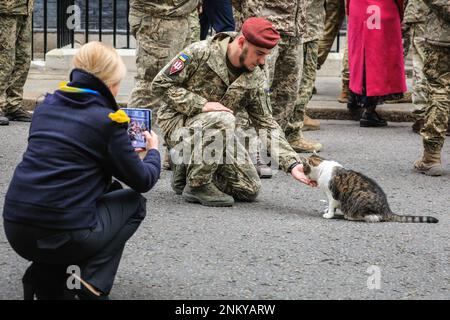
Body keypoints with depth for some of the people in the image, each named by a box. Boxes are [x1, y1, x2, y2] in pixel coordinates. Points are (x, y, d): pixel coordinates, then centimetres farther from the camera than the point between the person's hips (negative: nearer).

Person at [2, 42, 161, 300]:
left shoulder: (47, 106, 12)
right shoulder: (107, 120, -5)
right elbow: (143, 181, 3)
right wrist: (153, 151, 25)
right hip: (64, 235, -6)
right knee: (134, 203, 21)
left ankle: (46, 279, 17)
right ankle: (93, 286, 4)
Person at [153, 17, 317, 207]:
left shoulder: (256, 79, -4)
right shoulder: (201, 53, -18)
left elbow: (267, 125, -2)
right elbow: (161, 84, -16)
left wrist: (293, 164, -15)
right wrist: (201, 104, -27)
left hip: (217, 130, 6)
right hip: (178, 123, -6)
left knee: (249, 190, -3)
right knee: (223, 120, -36)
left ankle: (190, 168, 15)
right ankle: (197, 185, -18)